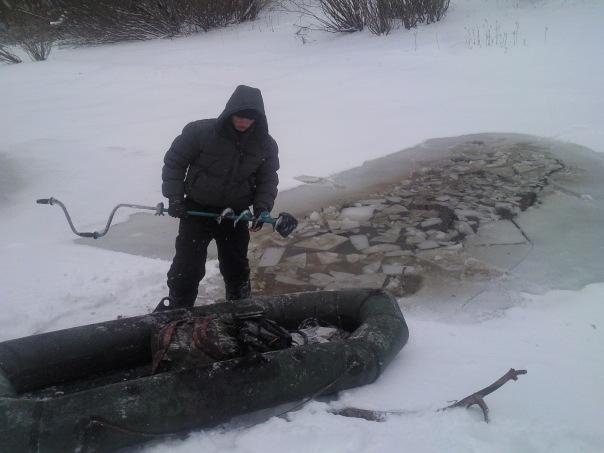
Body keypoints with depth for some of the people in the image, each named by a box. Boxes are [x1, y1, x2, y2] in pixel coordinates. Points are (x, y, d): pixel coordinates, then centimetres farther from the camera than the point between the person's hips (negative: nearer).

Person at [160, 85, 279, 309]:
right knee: (187, 267, 2)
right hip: (196, 209, -2)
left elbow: (268, 179, 5)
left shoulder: (265, 144, -6)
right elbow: (174, 161, -5)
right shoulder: (200, 131, -16)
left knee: (237, 269, 15)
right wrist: (174, 198, -10)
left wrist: (262, 207, -11)